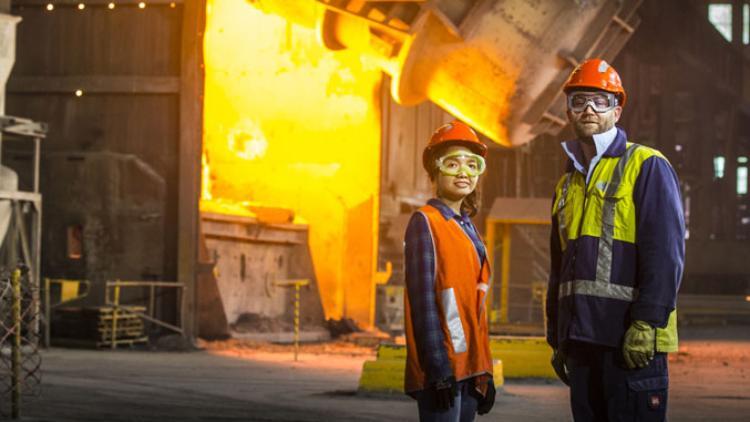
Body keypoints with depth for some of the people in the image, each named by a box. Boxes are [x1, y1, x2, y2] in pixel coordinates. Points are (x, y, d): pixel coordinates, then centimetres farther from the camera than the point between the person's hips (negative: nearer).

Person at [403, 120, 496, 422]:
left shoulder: (467, 228, 17)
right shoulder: (425, 222, -6)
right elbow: (423, 299, -13)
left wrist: (484, 371, 15)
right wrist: (438, 368, -18)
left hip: (470, 366, 8)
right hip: (442, 367, -8)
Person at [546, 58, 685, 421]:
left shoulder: (647, 166, -2)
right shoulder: (567, 184, 20)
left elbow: (665, 252, -12)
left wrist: (647, 324, -20)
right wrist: (556, 337, 19)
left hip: (632, 342, -7)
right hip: (581, 338, 7)